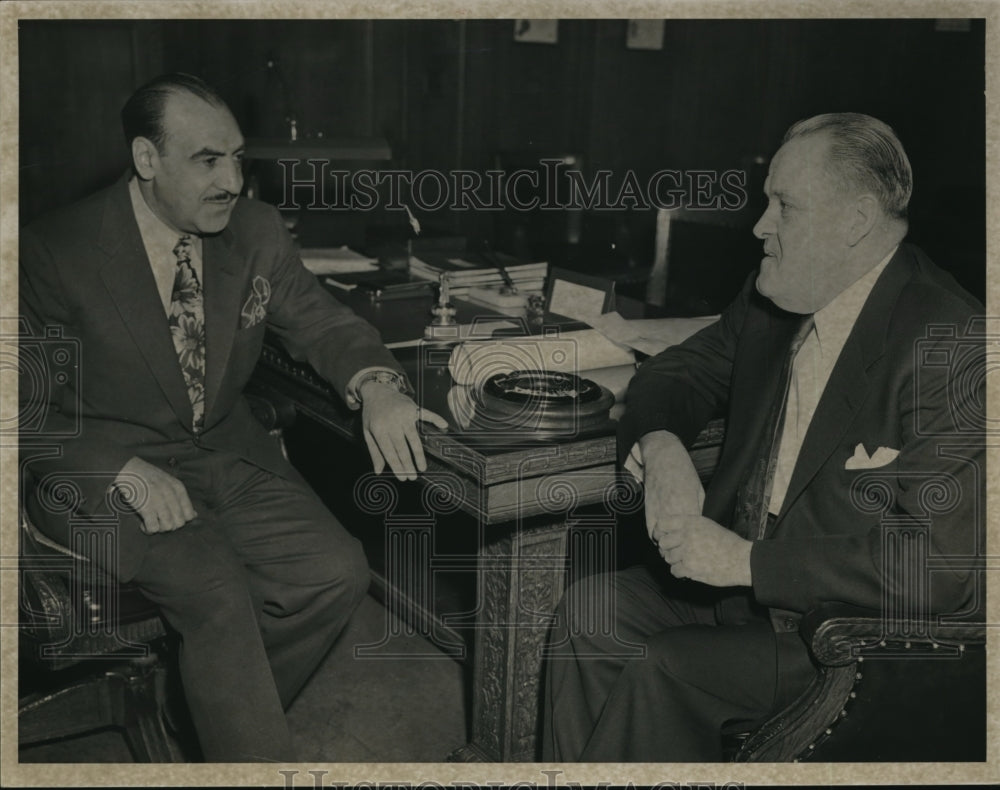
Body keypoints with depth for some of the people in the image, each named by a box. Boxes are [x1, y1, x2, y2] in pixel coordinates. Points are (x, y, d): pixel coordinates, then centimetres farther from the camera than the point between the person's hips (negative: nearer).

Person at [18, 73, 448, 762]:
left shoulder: (256, 230, 1)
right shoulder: (55, 253, -11)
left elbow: (321, 322, 5)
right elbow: (29, 411, -8)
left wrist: (375, 386, -19)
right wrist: (127, 471, -25)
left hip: (229, 457, 5)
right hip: (103, 473, -4)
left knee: (338, 573, -14)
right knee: (217, 593, -28)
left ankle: (216, 712, 7)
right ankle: (258, 755, -6)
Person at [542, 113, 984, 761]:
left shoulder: (951, 345, -21)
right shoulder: (771, 301, 2)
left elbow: (941, 564, -26)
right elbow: (678, 372, 16)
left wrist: (749, 560, -25)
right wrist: (661, 447, -9)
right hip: (740, 583, 7)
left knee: (662, 671, -23)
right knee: (592, 609, -11)